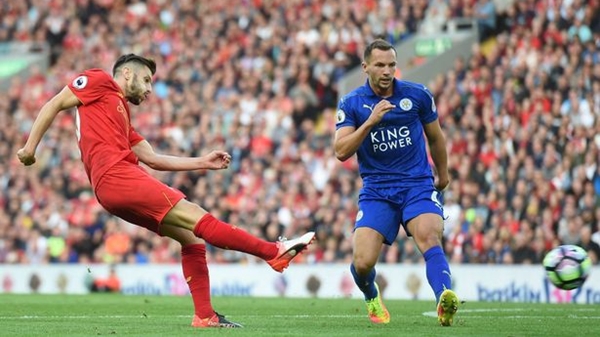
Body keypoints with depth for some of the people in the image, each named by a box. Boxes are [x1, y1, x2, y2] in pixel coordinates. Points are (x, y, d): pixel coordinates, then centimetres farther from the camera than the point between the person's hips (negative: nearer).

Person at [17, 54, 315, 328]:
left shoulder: (120, 113, 30)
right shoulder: (99, 82, 8)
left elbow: (153, 159, 26)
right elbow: (55, 104, 3)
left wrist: (203, 162, 20)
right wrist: (31, 146, -5)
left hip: (122, 179, 10)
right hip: (115, 176, -10)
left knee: (191, 236, 5)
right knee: (196, 218, -12)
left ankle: (204, 316, 3)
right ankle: (274, 252, -15)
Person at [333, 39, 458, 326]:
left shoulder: (417, 95, 1)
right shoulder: (351, 103, 0)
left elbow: (435, 138, 18)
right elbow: (341, 152, -11)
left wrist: (443, 174, 29)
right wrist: (370, 122, -22)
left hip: (418, 184, 0)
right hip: (376, 191, 0)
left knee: (429, 238, -29)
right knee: (362, 262, -11)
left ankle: (445, 301, -46)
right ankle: (372, 298, 23)